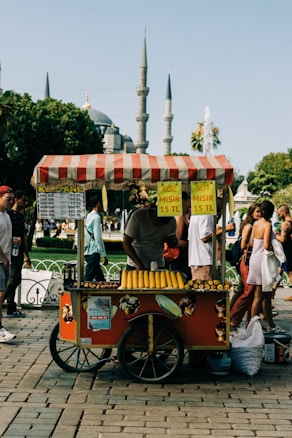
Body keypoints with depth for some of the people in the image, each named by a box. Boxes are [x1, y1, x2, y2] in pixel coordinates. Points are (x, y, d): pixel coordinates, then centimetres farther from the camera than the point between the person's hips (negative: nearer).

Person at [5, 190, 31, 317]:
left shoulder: (21, 216, 19)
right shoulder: (9, 214, -7)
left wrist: (27, 257, 23)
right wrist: (12, 240, -31)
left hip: (19, 253, 9)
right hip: (11, 252, -9)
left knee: (14, 280, 9)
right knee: (15, 279, -14)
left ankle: (11, 309, 12)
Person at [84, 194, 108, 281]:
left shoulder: (89, 216, 16)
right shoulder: (96, 217, -11)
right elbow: (98, 238, -17)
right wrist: (104, 255, -15)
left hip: (88, 251, 9)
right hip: (93, 252, -9)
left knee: (100, 278, 12)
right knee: (88, 279, -9)